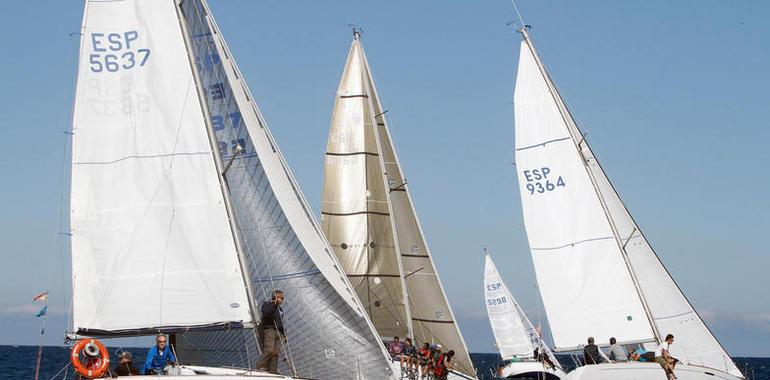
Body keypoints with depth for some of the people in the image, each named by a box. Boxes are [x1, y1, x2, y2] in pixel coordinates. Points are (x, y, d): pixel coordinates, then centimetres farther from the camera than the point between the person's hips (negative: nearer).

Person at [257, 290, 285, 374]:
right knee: (269, 350, -22)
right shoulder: (267, 304, 4)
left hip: (278, 332, 7)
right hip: (269, 330, -7)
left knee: (276, 352, -6)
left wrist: (283, 335, 25)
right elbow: (266, 313, -18)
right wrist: (274, 304, -22)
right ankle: (260, 367, -18)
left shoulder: (280, 309, 27)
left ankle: (273, 370, -10)